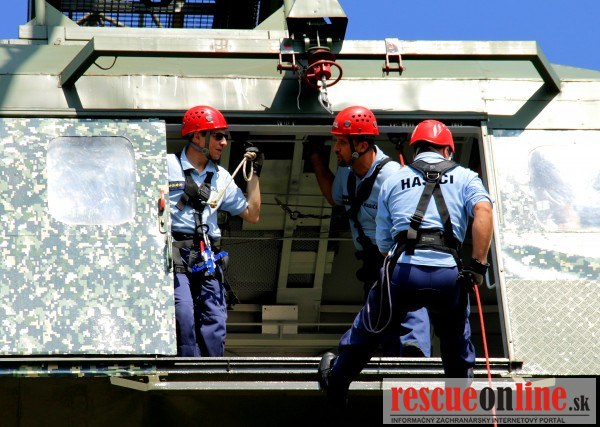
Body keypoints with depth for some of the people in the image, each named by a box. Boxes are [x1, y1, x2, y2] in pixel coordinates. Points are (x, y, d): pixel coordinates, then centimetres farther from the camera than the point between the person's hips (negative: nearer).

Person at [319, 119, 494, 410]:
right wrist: (478, 265, -5)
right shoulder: (464, 177, 15)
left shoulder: (392, 182, 21)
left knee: (367, 331, 25)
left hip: (402, 270, 1)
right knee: (457, 348, 22)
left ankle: (336, 384, 44)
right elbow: (483, 211, -6)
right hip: (448, 276, -1)